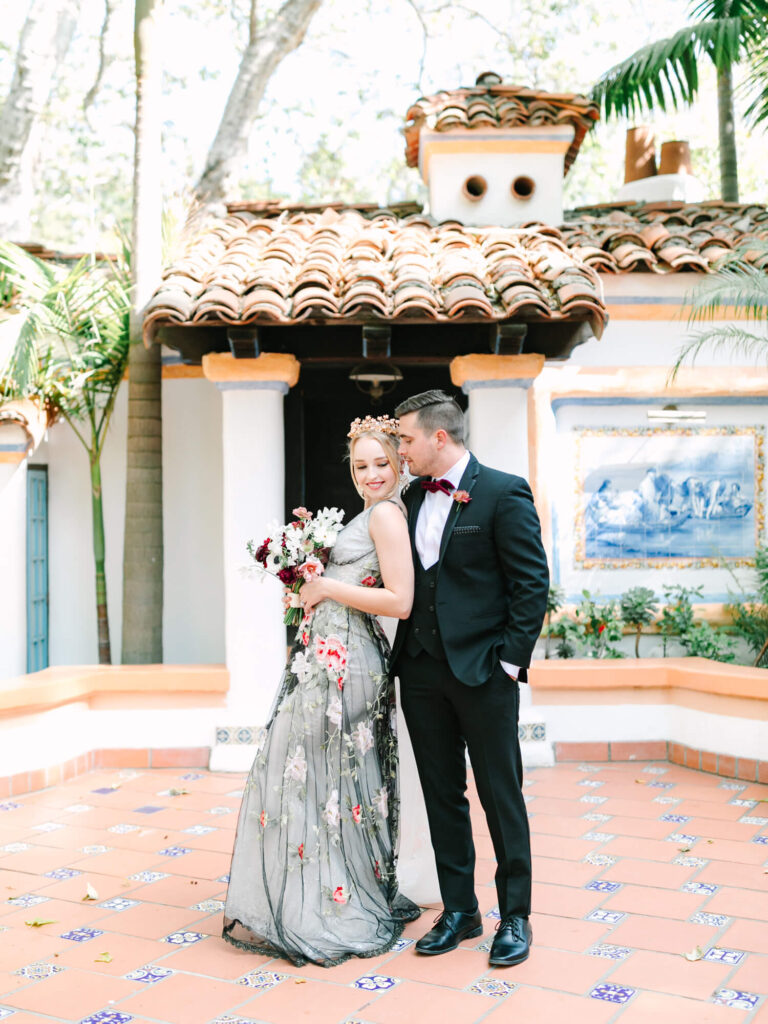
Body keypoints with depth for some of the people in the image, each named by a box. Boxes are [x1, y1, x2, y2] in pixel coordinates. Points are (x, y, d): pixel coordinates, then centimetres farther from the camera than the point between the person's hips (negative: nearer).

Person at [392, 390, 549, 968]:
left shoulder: (504, 493, -8)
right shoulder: (413, 497, 10)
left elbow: (532, 583, -10)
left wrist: (511, 659, -13)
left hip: (483, 670, -6)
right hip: (421, 670, 6)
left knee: (501, 796, 6)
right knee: (442, 796, 13)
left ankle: (515, 916, 21)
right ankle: (459, 910, 27)